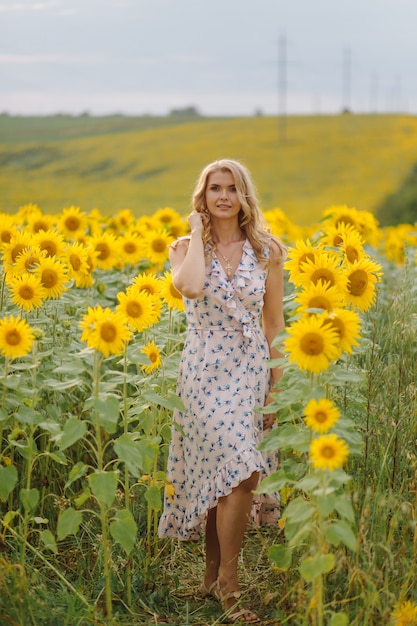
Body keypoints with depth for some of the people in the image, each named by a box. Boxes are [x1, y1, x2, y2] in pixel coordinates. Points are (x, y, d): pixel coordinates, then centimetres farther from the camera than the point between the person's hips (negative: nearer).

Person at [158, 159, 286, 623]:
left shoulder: (266, 252, 4)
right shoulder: (186, 247, 1)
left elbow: (274, 324, 8)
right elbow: (190, 288, -23)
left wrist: (276, 384, 4)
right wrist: (197, 234, -10)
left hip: (250, 372, 2)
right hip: (203, 371, -2)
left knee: (224, 475, 0)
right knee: (239, 472, -13)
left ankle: (216, 574, 17)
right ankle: (225, 580, 4)